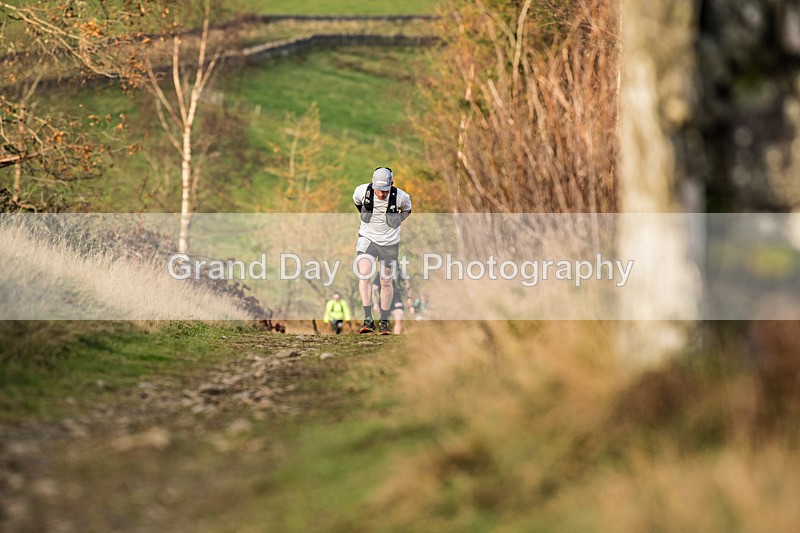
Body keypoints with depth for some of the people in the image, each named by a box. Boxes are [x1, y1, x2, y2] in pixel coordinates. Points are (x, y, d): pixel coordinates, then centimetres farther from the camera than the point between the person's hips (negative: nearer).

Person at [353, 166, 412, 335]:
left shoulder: (400, 197, -19)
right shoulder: (363, 191, -17)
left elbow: (407, 210, 7)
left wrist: (395, 222, 2)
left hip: (389, 242, 0)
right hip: (367, 237, 0)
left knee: (386, 282, 7)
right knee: (364, 274, -21)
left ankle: (384, 322, 24)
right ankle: (368, 320, -21)